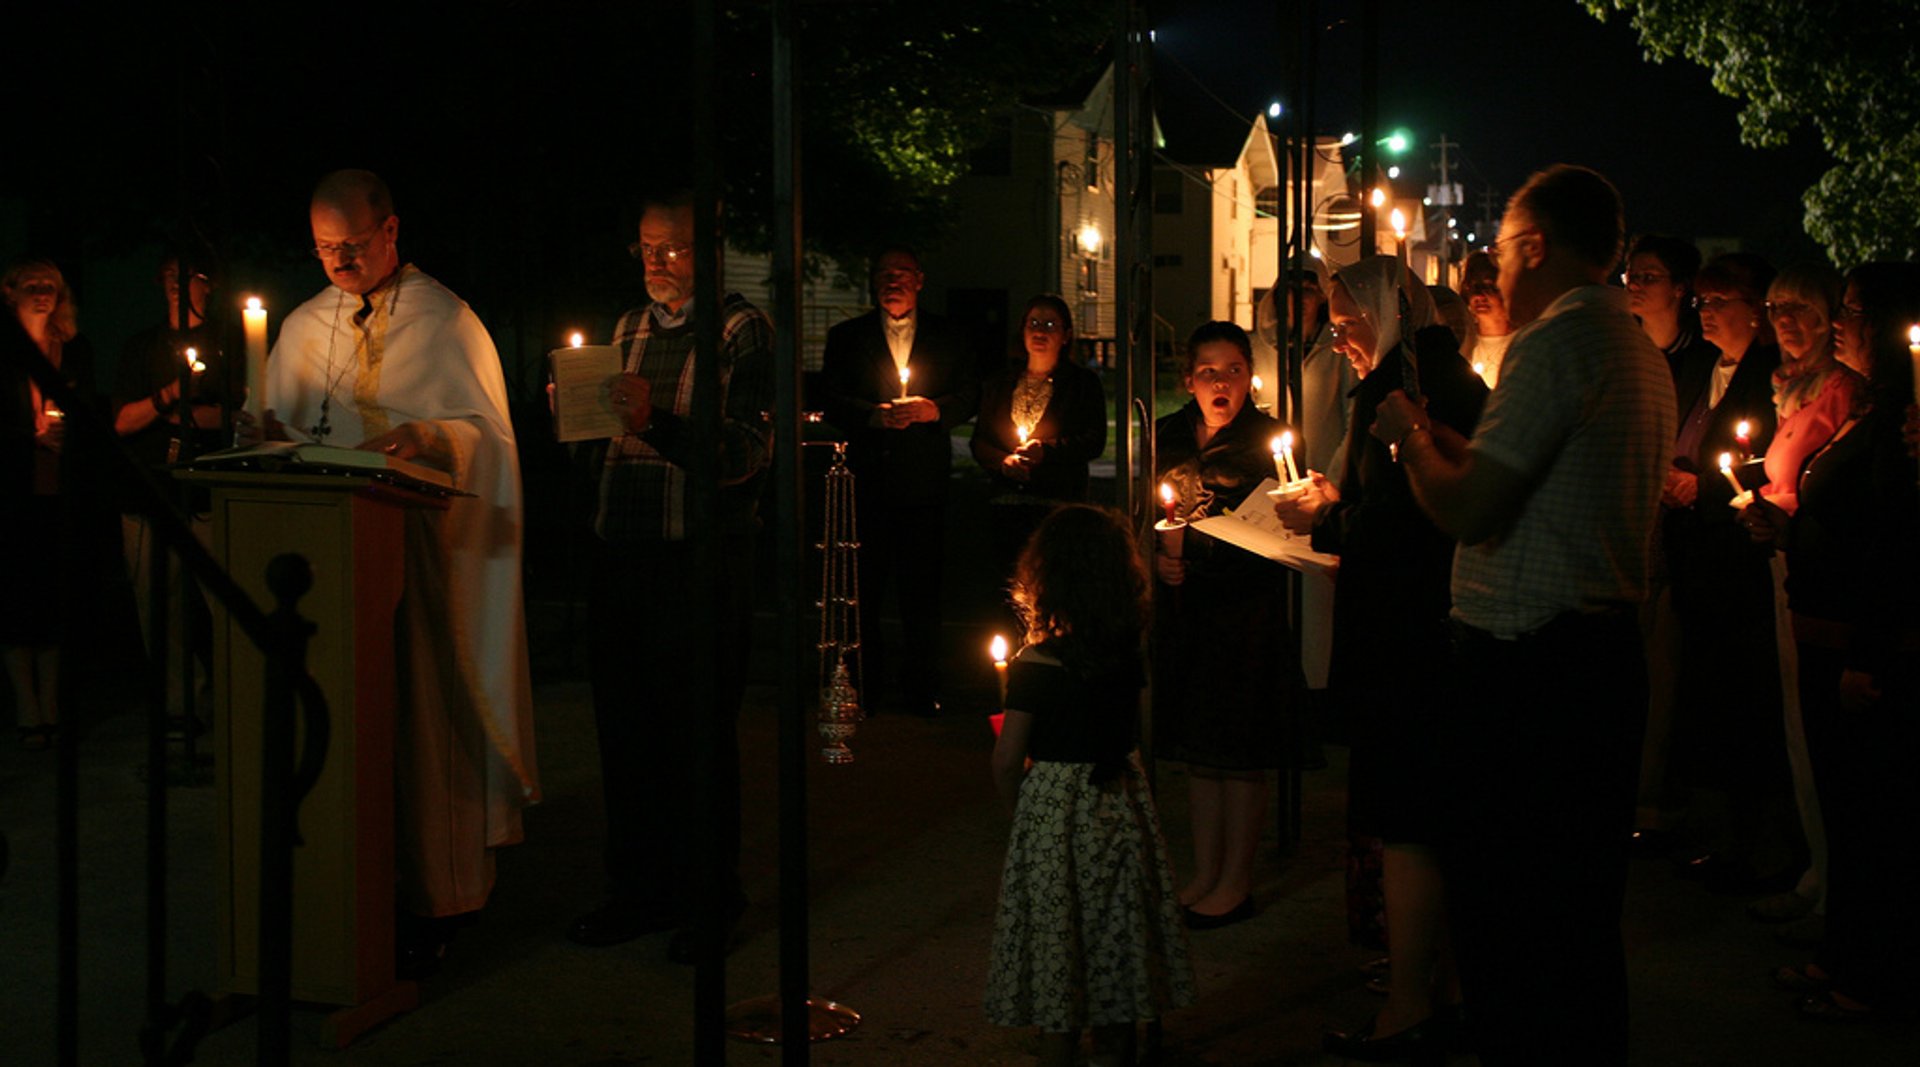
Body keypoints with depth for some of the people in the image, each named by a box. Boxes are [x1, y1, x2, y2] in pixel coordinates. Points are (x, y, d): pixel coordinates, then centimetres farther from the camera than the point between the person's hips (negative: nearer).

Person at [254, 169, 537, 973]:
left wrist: (425, 436, -24)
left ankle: (430, 906, 1)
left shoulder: (446, 323, 1)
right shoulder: (303, 328, 17)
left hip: (416, 546, -5)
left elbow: (488, 434, -4)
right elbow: (280, 425, 19)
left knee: (417, 711, -6)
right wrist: (270, 435, -4)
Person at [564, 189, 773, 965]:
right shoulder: (630, 328, 17)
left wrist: (657, 421, -28)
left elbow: (748, 452, -15)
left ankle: (708, 903, 12)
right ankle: (640, 892, 22)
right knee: (624, 727, 9)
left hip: (702, 555, -6)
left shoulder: (740, 329, -3)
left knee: (699, 731, -1)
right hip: (623, 550, 6)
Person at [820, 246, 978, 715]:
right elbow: (831, 399, 0)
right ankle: (866, 681, 14)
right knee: (863, 584, 2)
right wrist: (874, 415, -16)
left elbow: (970, 394, 7)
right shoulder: (846, 337, 10)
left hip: (923, 479, 0)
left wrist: (934, 408, -12)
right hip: (866, 478, 0)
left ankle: (922, 685, 10)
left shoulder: (945, 337, 13)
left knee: (922, 585, 1)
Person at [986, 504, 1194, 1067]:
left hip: (1054, 814, -5)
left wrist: (1018, 807, 4)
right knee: (1115, 938, 17)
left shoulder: (1035, 666, -19)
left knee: (1056, 945, 8)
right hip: (1123, 807, 5)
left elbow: (1007, 761, -13)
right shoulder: (1130, 652, -6)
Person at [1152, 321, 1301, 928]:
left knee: (1241, 752, 1)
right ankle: (1204, 875, 23)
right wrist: (1157, 558, -4)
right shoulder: (1168, 438, 7)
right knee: (1198, 748, 13)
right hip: (1182, 605, 5)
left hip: (1245, 609, -5)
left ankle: (1235, 882, 12)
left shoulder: (1265, 440, -8)